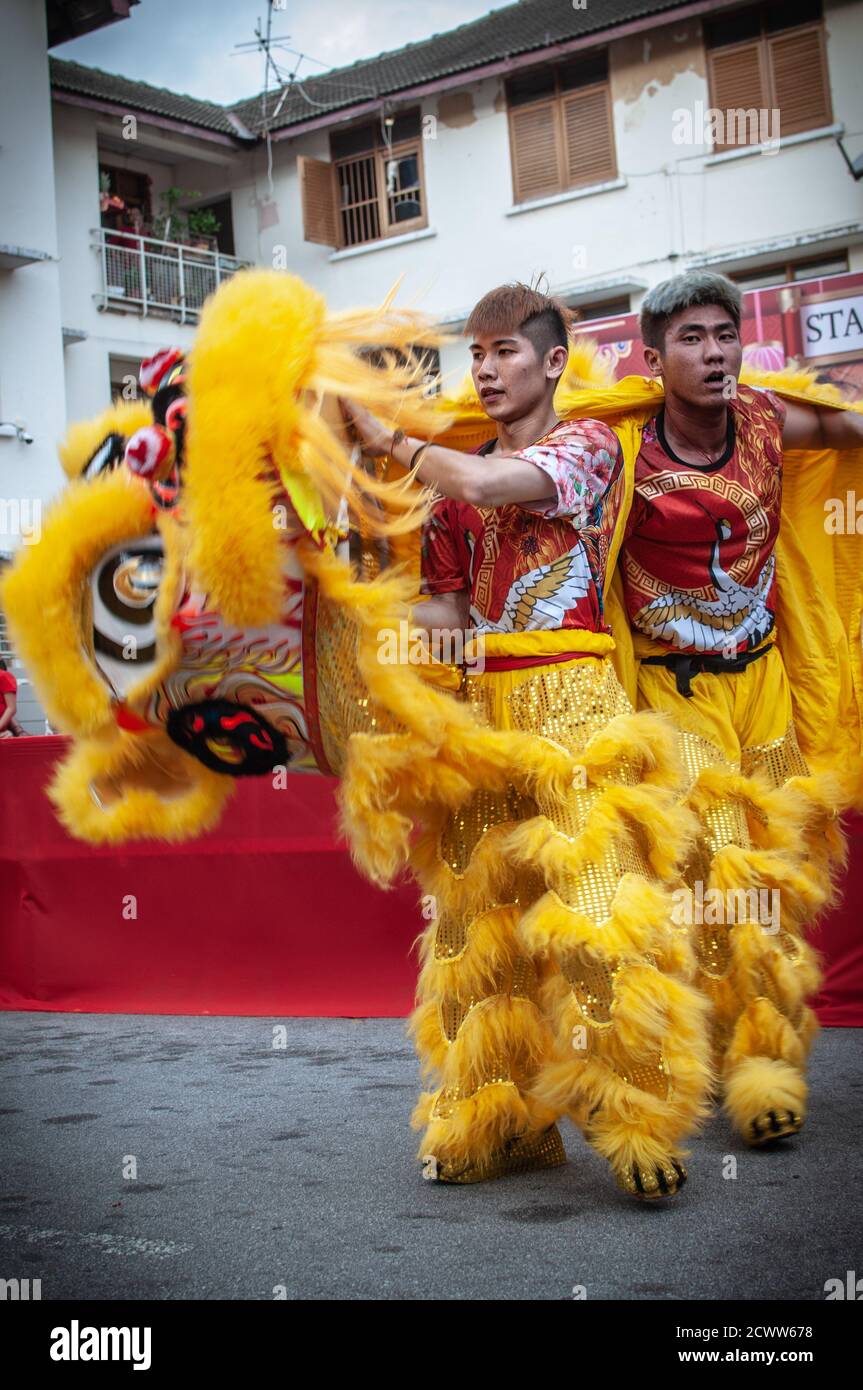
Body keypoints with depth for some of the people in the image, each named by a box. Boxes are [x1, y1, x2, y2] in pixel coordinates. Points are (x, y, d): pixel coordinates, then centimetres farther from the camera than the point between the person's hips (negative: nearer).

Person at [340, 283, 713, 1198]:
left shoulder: (589, 443, 3)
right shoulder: (452, 479, 19)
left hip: (573, 707, -5)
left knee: (592, 905, -12)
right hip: (480, 709, 5)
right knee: (481, 910, 3)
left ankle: (636, 1123, -5)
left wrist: (385, 438, -4)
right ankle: (495, 1121, 11)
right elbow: (448, 614, 17)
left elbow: (481, 484, -15)